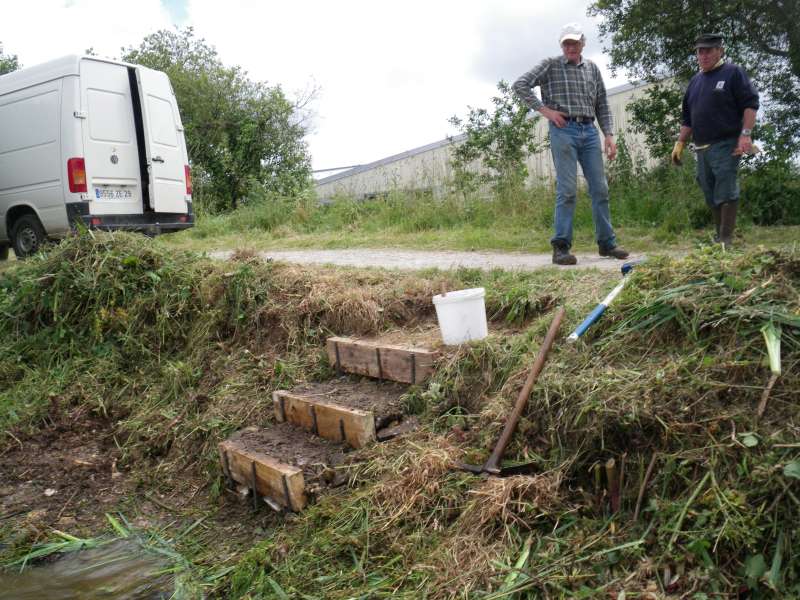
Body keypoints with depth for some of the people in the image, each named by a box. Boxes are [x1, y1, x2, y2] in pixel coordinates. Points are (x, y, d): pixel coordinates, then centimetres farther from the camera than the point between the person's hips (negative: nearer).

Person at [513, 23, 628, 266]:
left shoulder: (592, 68, 16)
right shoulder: (550, 65, 4)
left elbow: (602, 105, 17)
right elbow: (520, 85, -4)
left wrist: (609, 134, 7)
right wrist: (544, 109, -9)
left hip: (589, 131, 5)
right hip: (563, 130, -5)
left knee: (600, 188, 4)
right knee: (567, 190, -10)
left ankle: (607, 243, 13)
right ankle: (561, 247, -6)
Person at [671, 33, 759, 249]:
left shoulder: (733, 73, 1)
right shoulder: (695, 81, 20)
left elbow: (750, 104, -7)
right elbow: (687, 118, 25)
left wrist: (745, 134, -17)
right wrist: (680, 143, 18)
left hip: (726, 146, -7)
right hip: (702, 148, 7)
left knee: (725, 193, -10)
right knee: (710, 195, 10)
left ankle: (725, 240, -10)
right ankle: (719, 236, 20)